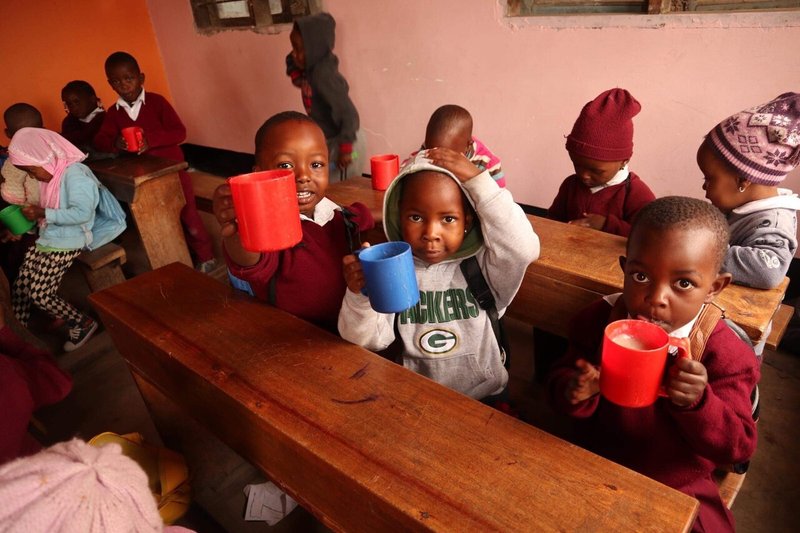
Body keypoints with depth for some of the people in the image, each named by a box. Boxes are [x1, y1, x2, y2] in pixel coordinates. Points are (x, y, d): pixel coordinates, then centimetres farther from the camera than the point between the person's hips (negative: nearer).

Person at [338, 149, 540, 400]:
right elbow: (369, 340, -8)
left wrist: (478, 180, -27)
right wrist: (360, 296, -28)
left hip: (484, 398, 2)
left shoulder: (483, 265, -11)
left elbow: (523, 249, -30)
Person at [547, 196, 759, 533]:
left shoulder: (724, 353, -17)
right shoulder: (599, 320, -14)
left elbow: (738, 447, -15)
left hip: (676, 490, 0)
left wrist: (697, 403, -34)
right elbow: (559, 381, -6)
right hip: (594, 471, 1)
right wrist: (575, 393, -30)